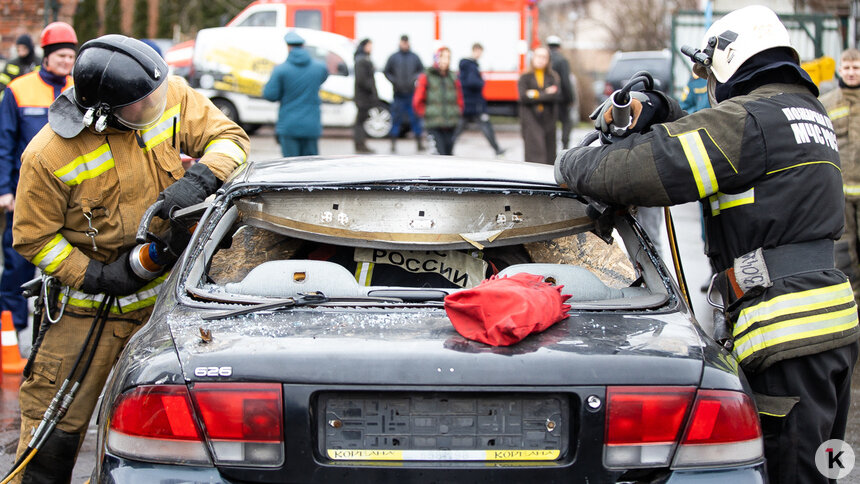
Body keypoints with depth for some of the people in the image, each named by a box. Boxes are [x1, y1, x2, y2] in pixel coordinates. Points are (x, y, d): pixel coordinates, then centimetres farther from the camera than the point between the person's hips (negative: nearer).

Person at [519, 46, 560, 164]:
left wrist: (536, 95, -9)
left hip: (548, 121, 2)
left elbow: (557, 96, -6)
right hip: (531, 120, -2)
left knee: (549, 154, 4)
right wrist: (547, 94, -6)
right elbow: (523, 97, -9)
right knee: (534, 151, -13)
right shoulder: (525, 78, 7)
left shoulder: (553, 78, 11)